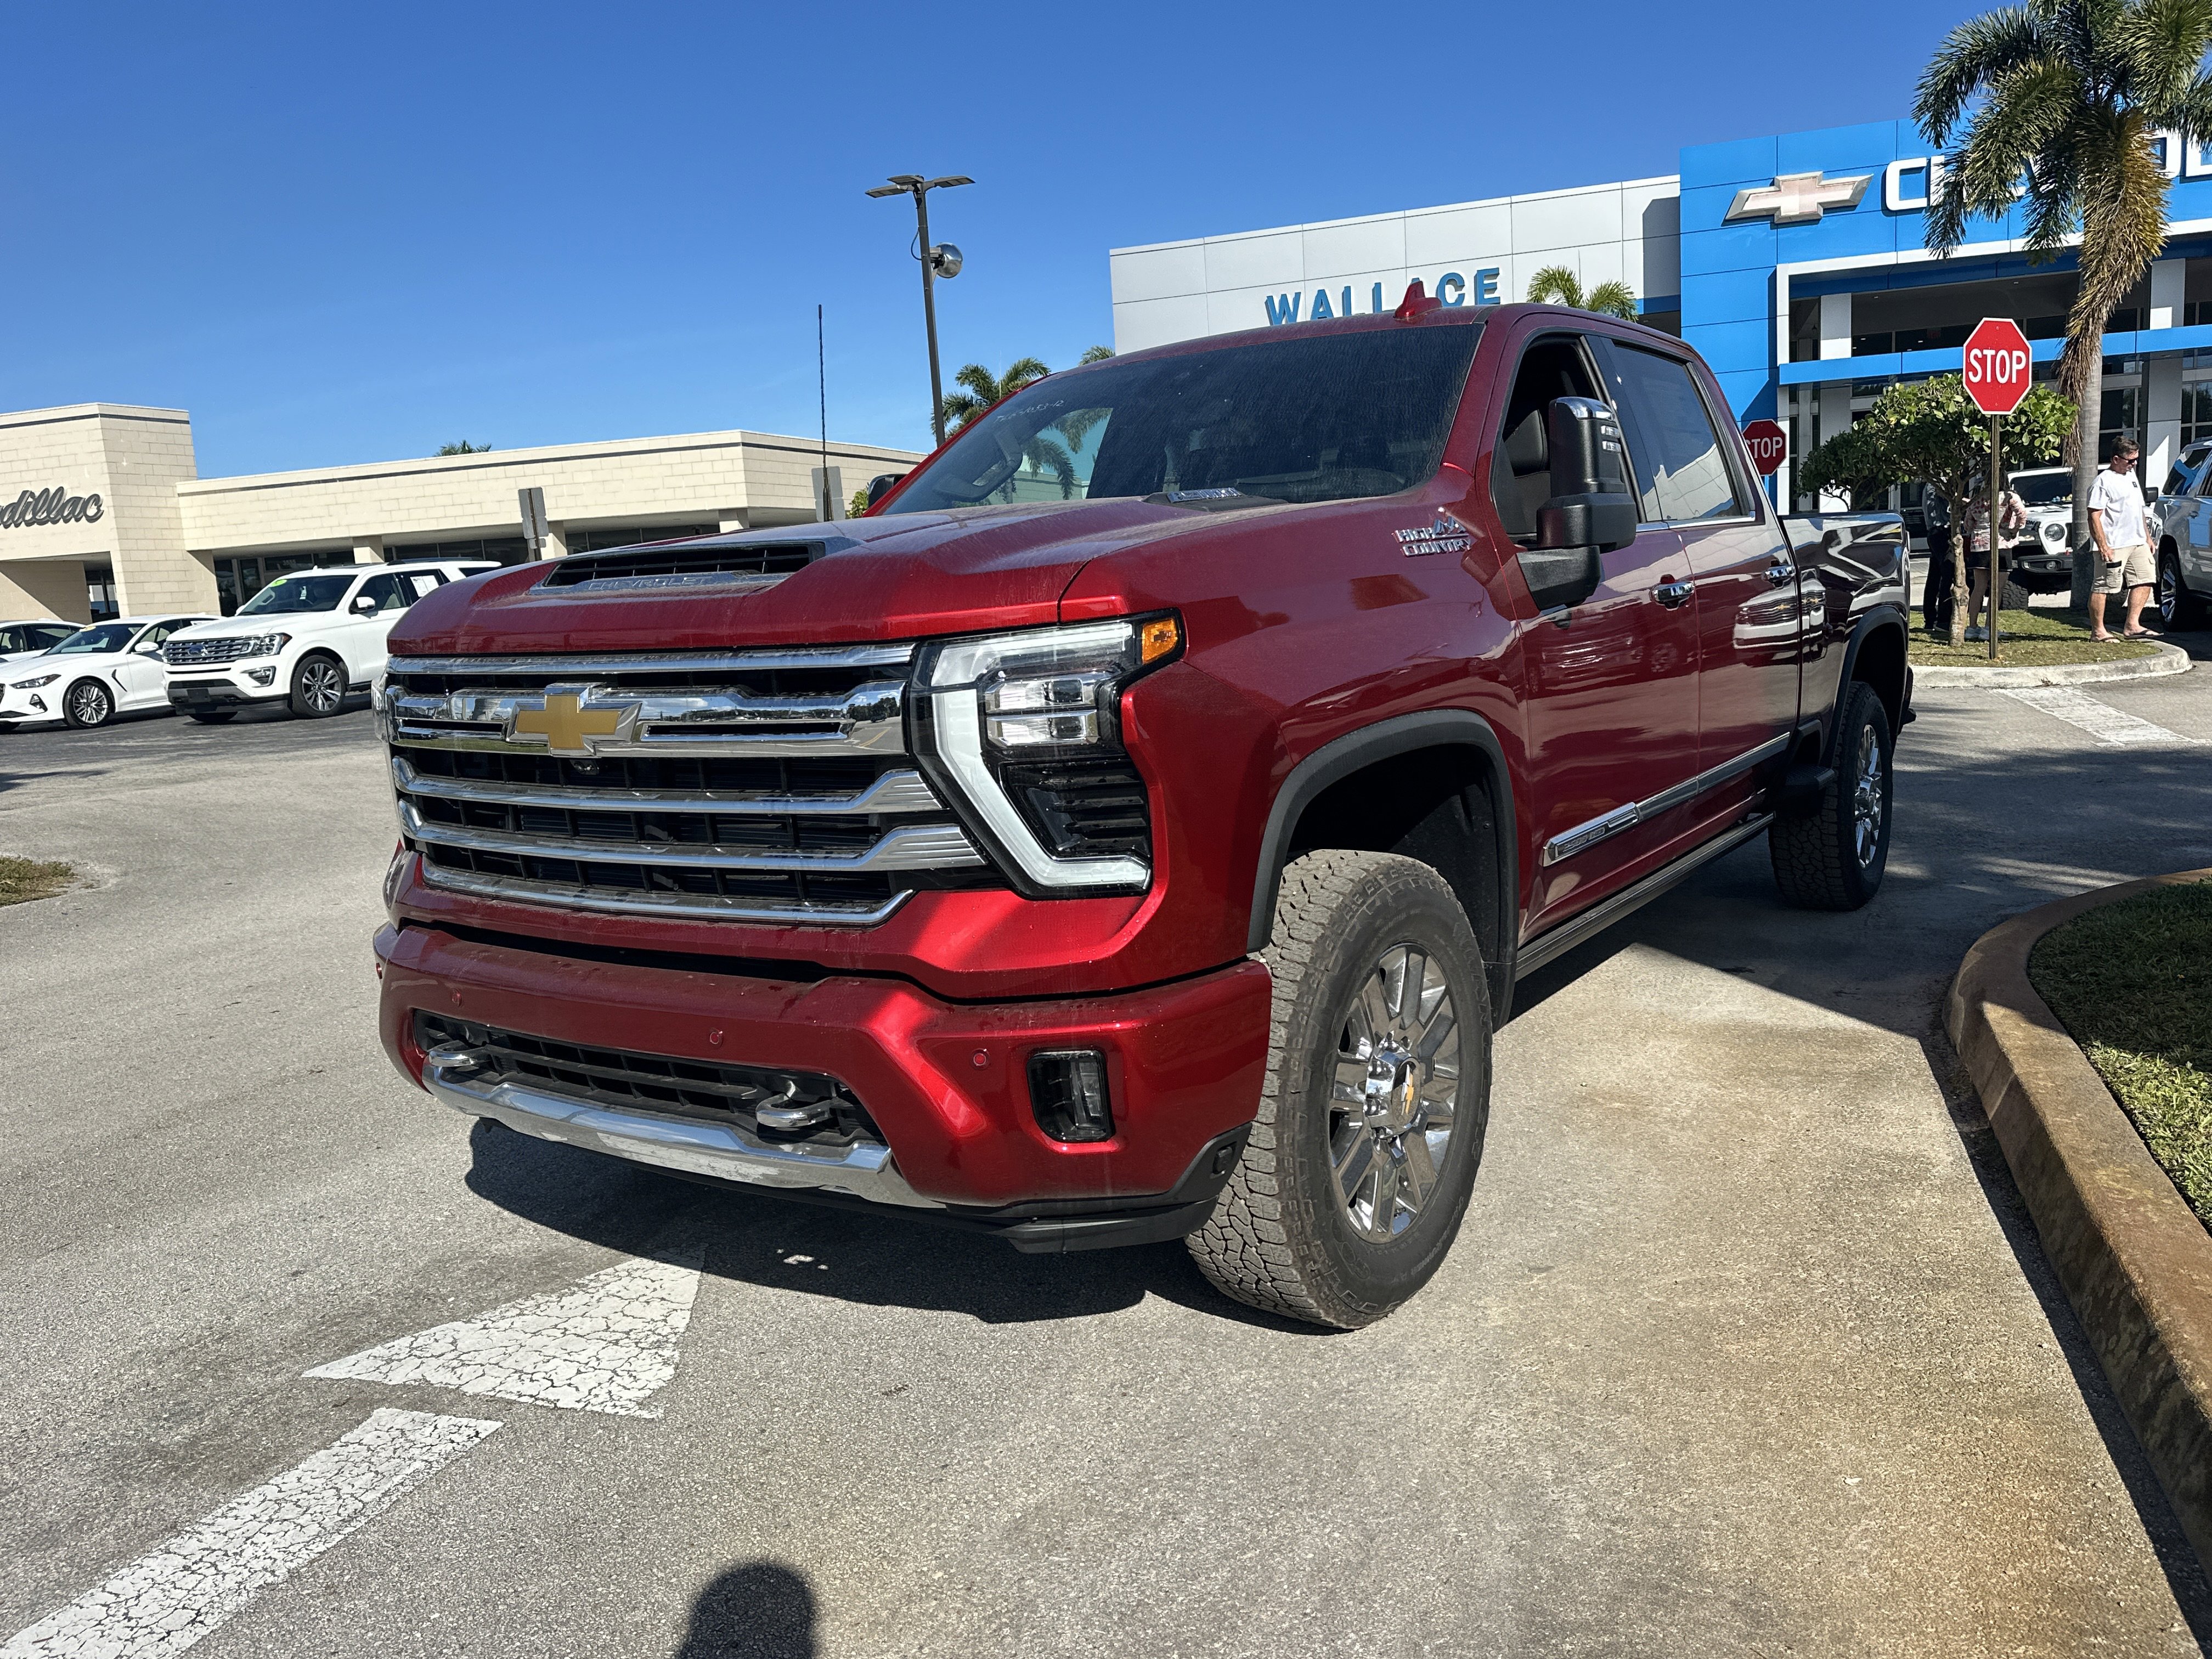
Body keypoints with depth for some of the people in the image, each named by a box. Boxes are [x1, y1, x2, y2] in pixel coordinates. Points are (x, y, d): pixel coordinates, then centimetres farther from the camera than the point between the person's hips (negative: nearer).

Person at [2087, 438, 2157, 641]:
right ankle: (2097, 630, -3)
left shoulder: (2131, 475, 18)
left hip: (2137, 543, 9)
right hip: (2114, 546, -9)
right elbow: (2094, 516, -16)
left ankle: (2133, 625, 6)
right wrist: (2103, 546, -23)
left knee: (2144, 581, 5)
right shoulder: (2103, 483, -10)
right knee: (2103, 586, -6)